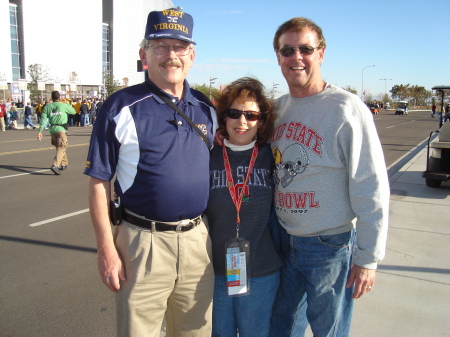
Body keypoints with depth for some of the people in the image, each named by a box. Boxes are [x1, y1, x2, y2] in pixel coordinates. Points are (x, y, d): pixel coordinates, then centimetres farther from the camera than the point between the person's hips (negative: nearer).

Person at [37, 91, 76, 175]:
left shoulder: (47, 107, 7)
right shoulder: (63, 105, -2)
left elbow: (43, 119, 1)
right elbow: (73, 112, 11)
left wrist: (40, 131, 1)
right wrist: (68, 105, 28)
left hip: (52, 130, 5)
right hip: (61, 129, -5)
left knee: (59, 147, 21)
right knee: (61, 148, -7)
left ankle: (64, 164, 31)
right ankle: (55, 165, -26)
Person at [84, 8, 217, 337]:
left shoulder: (206, 108, 7)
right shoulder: (121, 107, -7)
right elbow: (99, 182, -6)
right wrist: (106, 248, -9)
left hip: (197, 240, 4)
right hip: (143, 243, -4)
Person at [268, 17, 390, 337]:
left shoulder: (346, 108, -14)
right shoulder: (277, 108, 5)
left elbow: (372, 190, -14)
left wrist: (367, 259, -13)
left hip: (331, 247, -5)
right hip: (284, 242, 6)